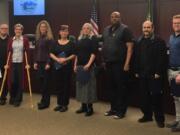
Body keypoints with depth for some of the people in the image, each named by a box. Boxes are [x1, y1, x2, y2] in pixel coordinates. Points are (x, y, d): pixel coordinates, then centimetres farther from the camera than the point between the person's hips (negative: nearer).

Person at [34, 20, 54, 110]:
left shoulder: (49, 39, -7)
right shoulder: (38, 39, 13)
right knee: (41, 82, 9)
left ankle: (45, 102, 4)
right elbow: (36, 51, 16)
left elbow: (50, 52, -11)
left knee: (45, 83, -3)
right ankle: (44, 100, 19)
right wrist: (35, 62, 9)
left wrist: (48, 63, -17)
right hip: (39, 63, 7)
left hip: (46, 63, -7)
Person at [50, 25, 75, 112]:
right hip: (57, 66, 3)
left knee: (66, 85, 0)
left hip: (67, 67, -3)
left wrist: (66, 59, -18)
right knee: (58, 85, 7)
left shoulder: (71, 43, 1)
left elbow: (74, 54, -4)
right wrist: (57, 59, -13)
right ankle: (59, 104, 18)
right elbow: (51, 54, 4)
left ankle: (65, 105, 8)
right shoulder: (56, 43, 9)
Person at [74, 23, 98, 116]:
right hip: (79, 66, 7)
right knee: (80, 85, 9)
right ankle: (83, 106, 19)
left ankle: (90, 108, 3)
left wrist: (89, 64, -21)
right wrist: (75, 65, 11)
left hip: (88, 66, -6)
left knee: (89, 85, -5)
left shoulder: (93, 39, -3)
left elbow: (94, 53, -12)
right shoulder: (79, 40, 16)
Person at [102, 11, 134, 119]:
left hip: (120, 63, -6)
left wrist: (127, 63, -17)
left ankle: (121, 111, 9)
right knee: (111, 87, 12)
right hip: (109, 63, 6)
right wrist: (104, 60, 12)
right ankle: (113, 108, 23)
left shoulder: (124, 29, -5)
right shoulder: (106, 30, 15)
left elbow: (130, 47, -11)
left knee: (121, 87, 0)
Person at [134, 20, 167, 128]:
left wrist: (158, 72, -17)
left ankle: (159, 118, 9)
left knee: (156, 97, -1)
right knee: (144, 96, 9)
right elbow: (137, 58, 13)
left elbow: (162, 58, -11)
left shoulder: (159, 41, -5)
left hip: (155, 74, -5)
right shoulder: (140, 42, 14)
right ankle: (147, 115, 23)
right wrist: (137, 71, 8)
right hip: (143, 74, 5)